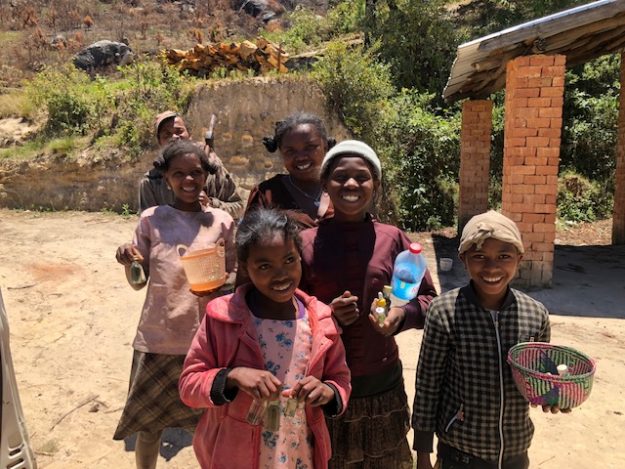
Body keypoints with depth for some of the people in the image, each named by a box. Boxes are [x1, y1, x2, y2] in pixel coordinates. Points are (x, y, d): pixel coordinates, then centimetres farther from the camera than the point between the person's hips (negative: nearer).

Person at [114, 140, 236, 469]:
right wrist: (128, 262, -18)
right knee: (148, 422, 15)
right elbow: (139, 281, 3)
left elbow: (234, 275, 6)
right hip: (157, 338, 1)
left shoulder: (221, 222, -2)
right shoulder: (151, 219, -1)